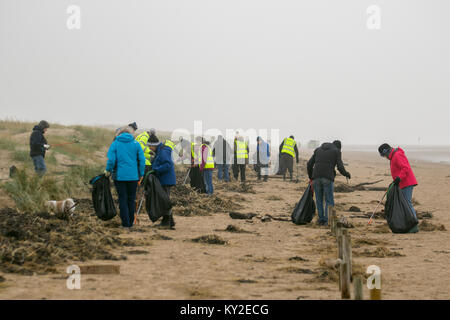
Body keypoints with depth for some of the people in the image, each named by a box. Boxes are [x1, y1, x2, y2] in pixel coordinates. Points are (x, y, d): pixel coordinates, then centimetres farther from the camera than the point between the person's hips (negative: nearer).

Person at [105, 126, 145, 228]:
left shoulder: (115, 144, -1)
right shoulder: (136, 144, 2)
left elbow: (111, 159, -9)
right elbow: (142, 160, -2)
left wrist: (108, 170, 8)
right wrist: (141, 174, 8)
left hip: (120, 176, -1)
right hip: (133, 176, 1)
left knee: (123, 199, 5)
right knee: (131, 199, 12)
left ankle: (125, 223, 1)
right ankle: (131, 222, 16)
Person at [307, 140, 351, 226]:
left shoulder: (318, 150, 21)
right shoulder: (337, 151, 9)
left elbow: (309, 164, 16)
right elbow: (340, 167, -1)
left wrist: (310, 177, 29)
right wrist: (347, 174, 20)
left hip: (316, 178, 3)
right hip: (328, 178, -3)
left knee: (319, 200, 16)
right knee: (329, 201, 5)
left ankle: (321, 219, 17)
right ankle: (327, 221, -4)